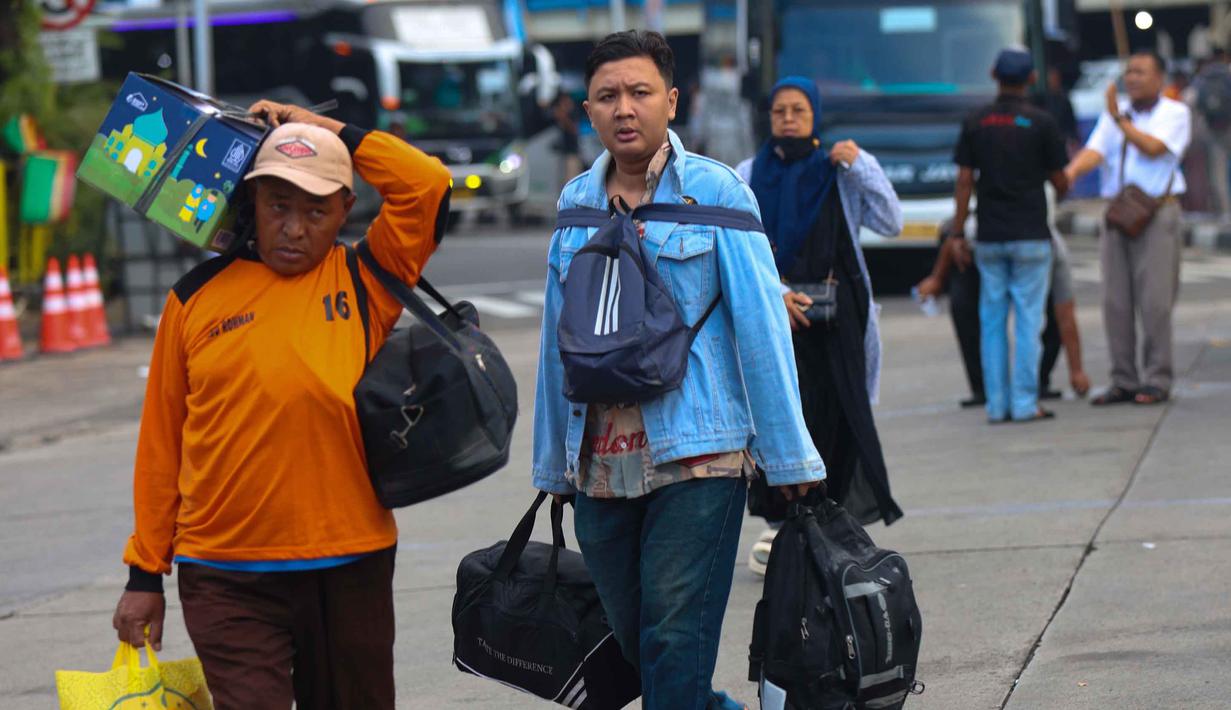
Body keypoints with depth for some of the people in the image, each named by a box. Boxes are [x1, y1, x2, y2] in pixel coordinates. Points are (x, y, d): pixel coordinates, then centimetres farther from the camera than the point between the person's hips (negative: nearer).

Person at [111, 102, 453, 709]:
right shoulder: (198, 297, 5)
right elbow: (161, 442, 9)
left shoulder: (364, 281, 6)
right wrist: (144, 573, 8)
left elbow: (427, 185, -8)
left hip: (351, 565, 1)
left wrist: (328, 130, 0)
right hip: (226, 577, -1)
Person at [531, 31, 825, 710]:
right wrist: (553, 466, 17)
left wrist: (789, 458, -5)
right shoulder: (576, 202, 11)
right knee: (635, 645, 10)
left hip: (695, 456, -5)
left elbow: (759, 323, -3)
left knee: (676, 647, -9)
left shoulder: (715, 190, -2)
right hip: (601, 467, 5)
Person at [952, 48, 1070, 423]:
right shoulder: (1040, 123, -6)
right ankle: (1025, 403, -2)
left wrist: (958, 232, 6)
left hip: (989, 237, 3)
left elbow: (964, 181, 1)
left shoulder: (975, 122, 2)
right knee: (1028, 319, 0)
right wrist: (1063, 184, 24)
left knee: (992, 321, 7)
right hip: (1030, 237, -3)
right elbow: (1060, 183, 0)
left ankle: (997, 404, 7)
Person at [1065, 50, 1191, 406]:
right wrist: (1070, 172, -20)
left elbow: (1153, 148, -14)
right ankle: (1124, 381, 8)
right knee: (1115, 301, 2)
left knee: (1154, 300, -8)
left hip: (1157, 213, -4)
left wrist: (1120, 118, -10)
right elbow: (1095, 150, -1)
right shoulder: (1114, 114, 14)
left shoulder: (1175, 113, 2)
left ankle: (1157, 381, -1)